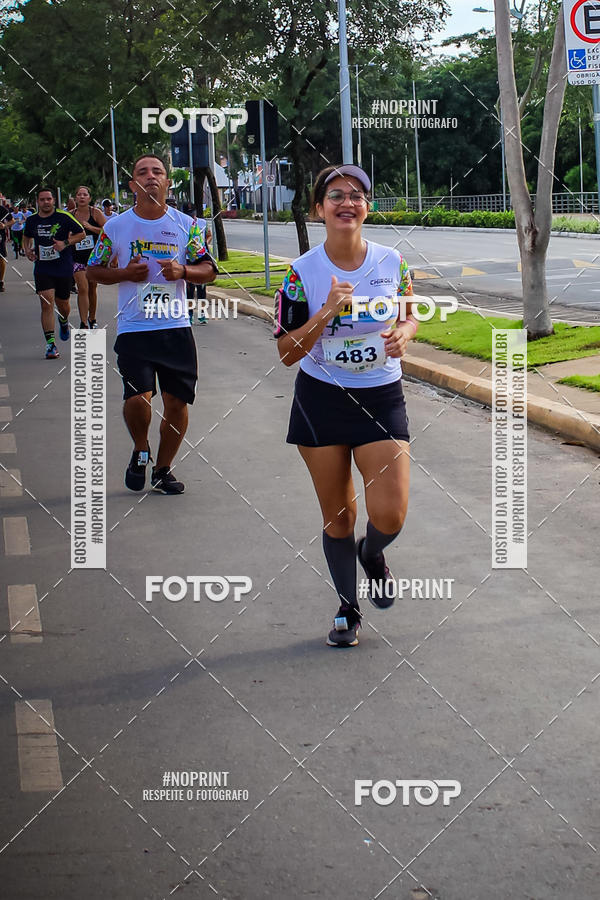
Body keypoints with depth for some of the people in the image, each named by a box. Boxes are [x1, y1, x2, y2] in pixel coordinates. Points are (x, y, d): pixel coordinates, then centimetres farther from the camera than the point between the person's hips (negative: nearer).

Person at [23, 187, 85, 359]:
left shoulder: (64, 217, -7)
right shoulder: (31, 220, 3)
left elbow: (81, 233, 0)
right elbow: (27, 237, 23)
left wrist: (65, 243, -15)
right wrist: (28, 250, 2)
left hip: (63, 268, -1)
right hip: (42, 269, 1)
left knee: (62, 304, 12)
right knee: (47, 304, -13)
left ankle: (63, 321, 50)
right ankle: (50, 344, -13)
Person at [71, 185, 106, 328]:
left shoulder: (95, 212, -5)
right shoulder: (71, 215, 0)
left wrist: (90, 227, -18)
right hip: (77, 257, 0)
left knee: (92, 288, 13)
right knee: (82, 289, -13)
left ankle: (92, 319, 30)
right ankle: (83, 323, -13)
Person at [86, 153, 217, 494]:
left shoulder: (186, 225, 5)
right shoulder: (116, 226, 3)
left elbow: (209, 270, 6)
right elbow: (94, 271, 11)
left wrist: (182, 271, -15)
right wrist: (124, 273, -8)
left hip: (176, 328, 2)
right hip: (134, 329, -2)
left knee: (177, 402, 2)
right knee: (138, 397, -16)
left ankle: (163, 469, 22)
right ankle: (141, 451, 15)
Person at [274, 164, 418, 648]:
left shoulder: (392, 262, -4)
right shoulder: (303, 272, -9)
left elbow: (409, 315, 14)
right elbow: (287, 352, -8)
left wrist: (404, 333, -9)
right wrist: (327, 312, -21)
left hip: (382, 397, 1)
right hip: (321, 399, -1)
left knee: (389, 515, -10)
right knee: (337, 515, 8)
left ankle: (372, 554, 28)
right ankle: (348, 608, 29)